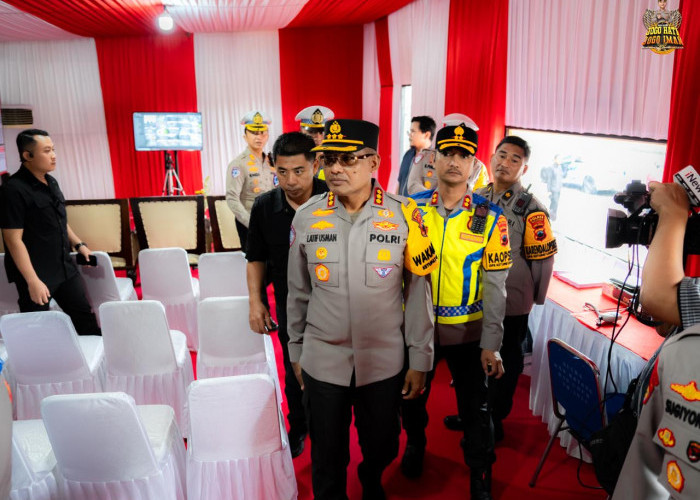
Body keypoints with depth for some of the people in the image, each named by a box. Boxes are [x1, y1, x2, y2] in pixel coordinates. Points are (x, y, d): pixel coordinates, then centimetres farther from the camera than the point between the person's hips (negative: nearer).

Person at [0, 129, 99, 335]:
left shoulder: (51, 182, 8)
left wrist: (78, 244, 14)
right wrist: (33, 281, -21)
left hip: (65, 267, 7)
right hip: (36, 274, -7)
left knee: (85, 317, 12)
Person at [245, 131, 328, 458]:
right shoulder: (264, 207, -6)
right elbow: (256, 258, 6)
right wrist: (255, 301, -1)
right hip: (289, 308, 3)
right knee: (295, 374, 19)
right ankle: (297, 429, 43)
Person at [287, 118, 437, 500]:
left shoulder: (403, 216, -9)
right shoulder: (307, 217, -4)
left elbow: (418, 292, -3)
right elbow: (298, 292, 6)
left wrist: (420, 360, -1)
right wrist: (296, 351, 12)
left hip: (384, 363, 0)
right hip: (322, 362, 1)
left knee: (381, 450, 21)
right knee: (327, 461, 14)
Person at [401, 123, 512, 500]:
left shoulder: (490, 218, -8)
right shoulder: (412, 209, -5)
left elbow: (495, 285, -8)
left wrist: (491, 344, -10)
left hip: (469, 331, -1)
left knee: (475, 407, 10)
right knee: (412, 397, 20)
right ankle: (415, 443, 52)